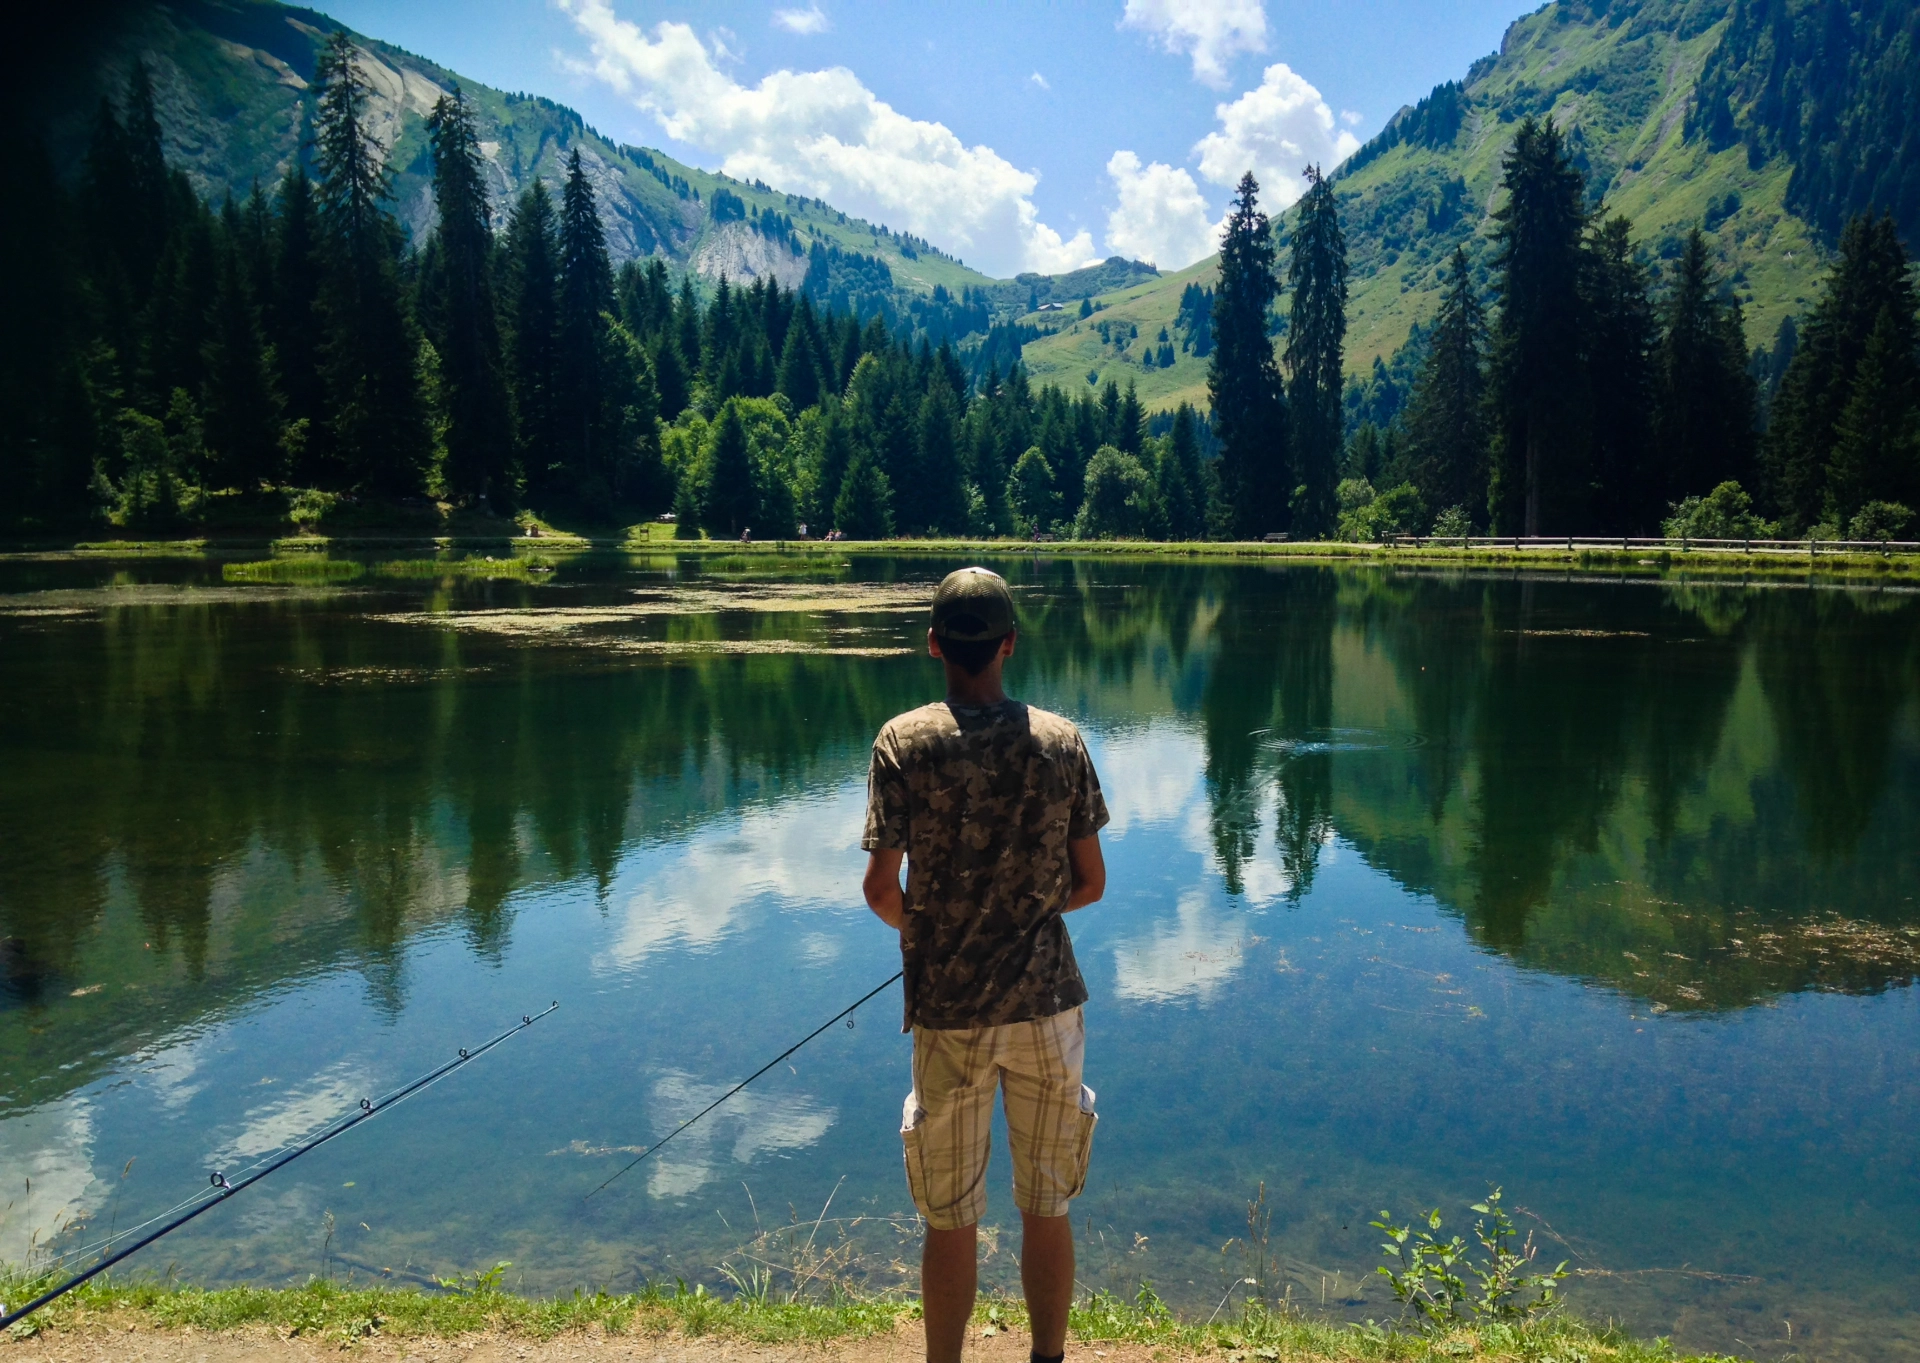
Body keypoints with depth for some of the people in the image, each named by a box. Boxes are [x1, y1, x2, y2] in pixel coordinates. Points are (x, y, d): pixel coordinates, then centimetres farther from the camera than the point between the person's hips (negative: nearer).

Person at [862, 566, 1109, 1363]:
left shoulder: (904, 743, -9)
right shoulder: (1062, 742, -3)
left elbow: (881, 888, -9)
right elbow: (1089, 884, 1)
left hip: (948, 1009, -2)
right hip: (1047, 1002, 2)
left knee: (950, 1222, 10)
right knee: (1047, 1210, 15)